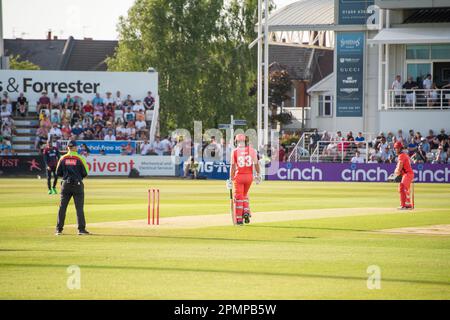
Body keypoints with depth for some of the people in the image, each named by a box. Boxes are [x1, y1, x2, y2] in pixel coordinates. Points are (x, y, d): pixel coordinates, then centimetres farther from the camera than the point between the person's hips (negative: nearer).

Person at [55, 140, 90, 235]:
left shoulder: (63, 158, 1)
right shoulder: (80, 158, -5)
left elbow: (58, 173, 5)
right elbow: (85, 173, -4)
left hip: (66, 184, 2)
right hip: (77, 184, -2)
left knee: (62, 207, 7)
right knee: (79, 207, 1)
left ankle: (59, 229, 7)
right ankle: (81, 229, -3)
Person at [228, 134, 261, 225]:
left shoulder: (235, 151, -6)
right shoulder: (251, 150, 0)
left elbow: (233, 166, -8)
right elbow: (256, 163, -4)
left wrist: (231, 179, -6)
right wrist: (258, 175, 5)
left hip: (239, 176, -2)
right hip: (249, 176, 2)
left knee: (238, 197, 4)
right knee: (245, 195, 23)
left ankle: (239, 219, 2)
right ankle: (246, 212, 3)